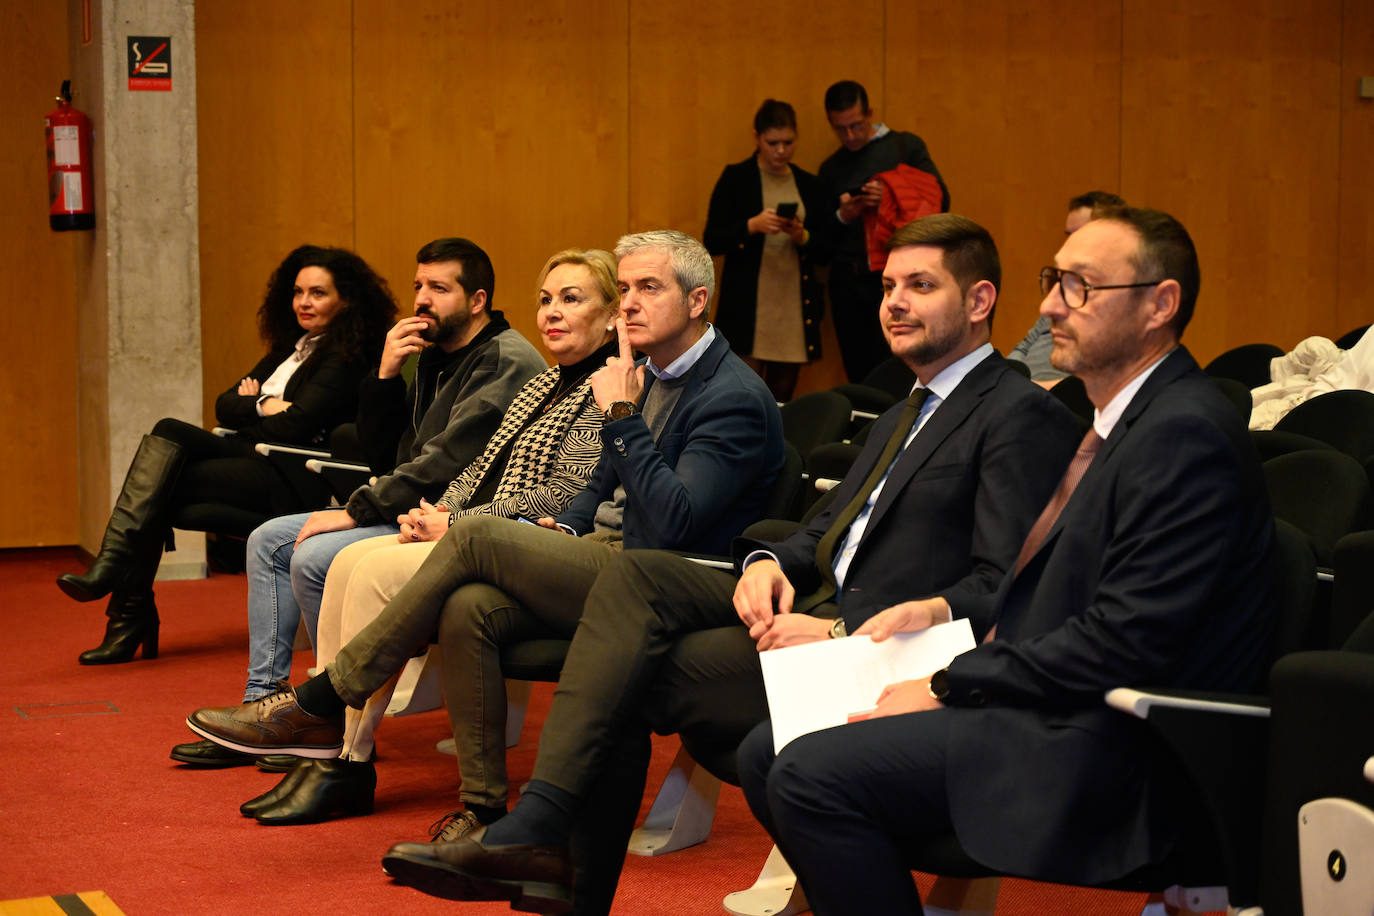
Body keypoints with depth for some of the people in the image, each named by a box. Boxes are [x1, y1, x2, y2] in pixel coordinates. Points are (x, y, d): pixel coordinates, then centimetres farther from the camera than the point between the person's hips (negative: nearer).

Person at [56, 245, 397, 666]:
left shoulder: (345, 357, -5)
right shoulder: (291, 347, 22)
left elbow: (294, 427, -15)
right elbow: (224, 405, 17)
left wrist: (248, 406, 2)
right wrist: (263, 406, -3)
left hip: (289, 481, -8)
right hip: (252, 457, 8)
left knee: (160, 485, -19)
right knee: (169, 430, -17)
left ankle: (132, 616, -15)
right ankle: (112, 565, -24)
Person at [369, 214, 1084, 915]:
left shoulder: (1023, 416, -6)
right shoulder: (904, 416, 26)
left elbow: (1000, 587, -16)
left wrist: (842, 633, -22)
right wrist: (769, 562, -1)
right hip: (813, 606, 9)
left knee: (626, 679, -17)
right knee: (637, 575, -13)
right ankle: (541, 829, -20)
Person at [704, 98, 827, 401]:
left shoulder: (807, 184, 12)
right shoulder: (736, 178, 2)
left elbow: (823, 250, 12)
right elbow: (712, 242, -3)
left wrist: (802, 236, -9)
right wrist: (752, 226, -19)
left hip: (796, 307, 4)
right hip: (747, 307, -4)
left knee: (783, 397, 3)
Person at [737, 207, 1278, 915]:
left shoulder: (1185, 436, -17)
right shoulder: (1118, 418, 16)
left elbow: (1122, 642, -22)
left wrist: (947, 687, -15)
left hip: (1098, 747, -10)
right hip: (1043, 707, 10)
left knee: (813, 776, -23)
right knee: (766, 753, 4)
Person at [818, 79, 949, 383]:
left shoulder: (905, 147, 7)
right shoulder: (830, 169, 17)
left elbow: (940, 201, 0)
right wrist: (842, 217, -5)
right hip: (849, 284, 4)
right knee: (859, 374, 2)